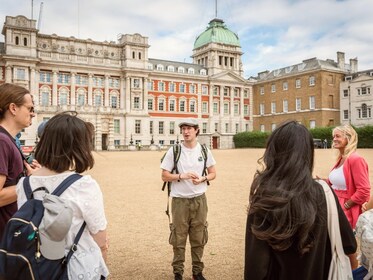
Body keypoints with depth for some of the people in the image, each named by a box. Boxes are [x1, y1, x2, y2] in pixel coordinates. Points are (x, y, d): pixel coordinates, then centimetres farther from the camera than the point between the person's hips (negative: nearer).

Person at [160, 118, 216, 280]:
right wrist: (182, 176, -18)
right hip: (180, 200, -2)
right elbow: (165, 176, -3)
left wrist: (202, 179, -12)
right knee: (179, 238, 5)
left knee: (198, 238, 11)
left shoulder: (204, 150, 2)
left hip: (199, 200, 2)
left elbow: (213, 173, 9)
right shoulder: (174, 151, -5)